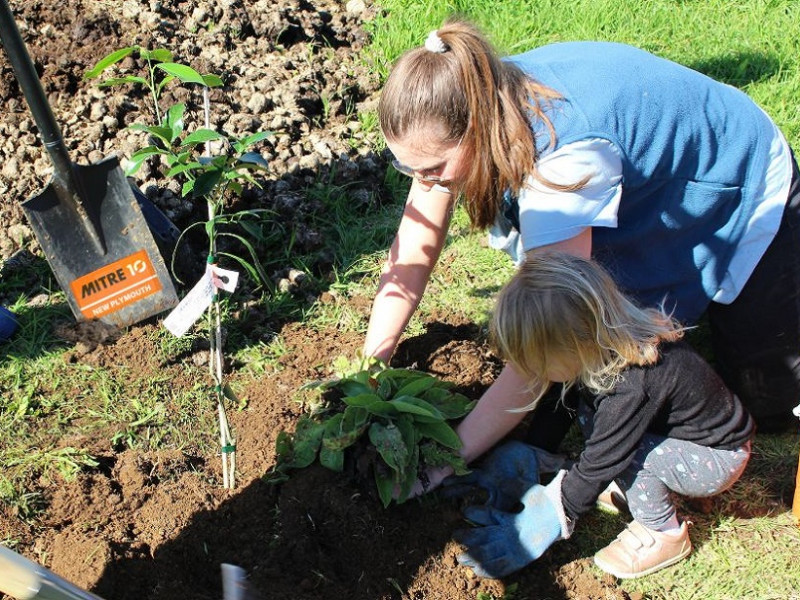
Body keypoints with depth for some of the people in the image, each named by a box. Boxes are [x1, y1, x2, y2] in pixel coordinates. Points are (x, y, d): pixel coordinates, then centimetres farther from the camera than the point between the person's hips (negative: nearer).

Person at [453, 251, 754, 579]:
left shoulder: (630, 386, -37)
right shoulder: (602, 345, -15)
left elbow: (596, 465, -29)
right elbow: (554, 406, 1)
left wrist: (536, 526, -22)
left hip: (716, 459, -7)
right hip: (671, 429, 8)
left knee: (615, 443, -27)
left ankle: (664, 534, -7)